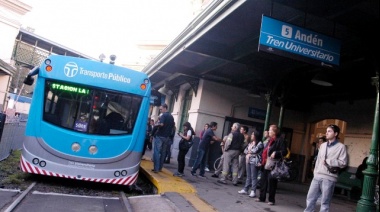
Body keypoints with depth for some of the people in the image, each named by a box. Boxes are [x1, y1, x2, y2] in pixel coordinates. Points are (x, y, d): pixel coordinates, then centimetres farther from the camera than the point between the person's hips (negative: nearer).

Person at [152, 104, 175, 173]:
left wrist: (157, 124, -7)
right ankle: (160, 168, 15)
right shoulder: (171, 116, 14)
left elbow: (161, 124, -25)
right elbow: (173, 126, 22)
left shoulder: (163, 115, -11)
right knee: (163, 152, 11)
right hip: (167, 137, 8)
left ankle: (156, 168, -7)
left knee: (156, 152, -4)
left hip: (160, 136, -8)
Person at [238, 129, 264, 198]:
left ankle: (253, 191, -5)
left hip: (254, 162, -7)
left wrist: (249, 151, 0)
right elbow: (245, 150, 13)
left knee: (254, 177, -7)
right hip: (248, 161, 8)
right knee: (248, 176, 12)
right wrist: (249, 152, -8)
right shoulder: (250, 143, 18)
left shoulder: (260, 143, -6)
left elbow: (255, 150, -18)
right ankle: (245, 189, 17)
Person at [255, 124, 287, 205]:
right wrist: (262, 160, 19)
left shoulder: (280, 140, -7)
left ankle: (271, 200, 11)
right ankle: (262, 197, 21)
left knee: (271, 182, -1)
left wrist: (276, 153, -28)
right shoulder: (270, 140, 19)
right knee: (263, 181, 11)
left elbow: (284, 152, -14)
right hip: (265, 164, 8)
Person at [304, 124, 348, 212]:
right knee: (310, 198, 8)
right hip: (317, 176, 6)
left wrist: (327, 161, -12)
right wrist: (315, 172, 11)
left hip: (329, 178, -5)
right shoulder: (323, 145, 16)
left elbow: (343, 163, -9)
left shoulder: (341, 146, -2)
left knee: (324, 202, 2)